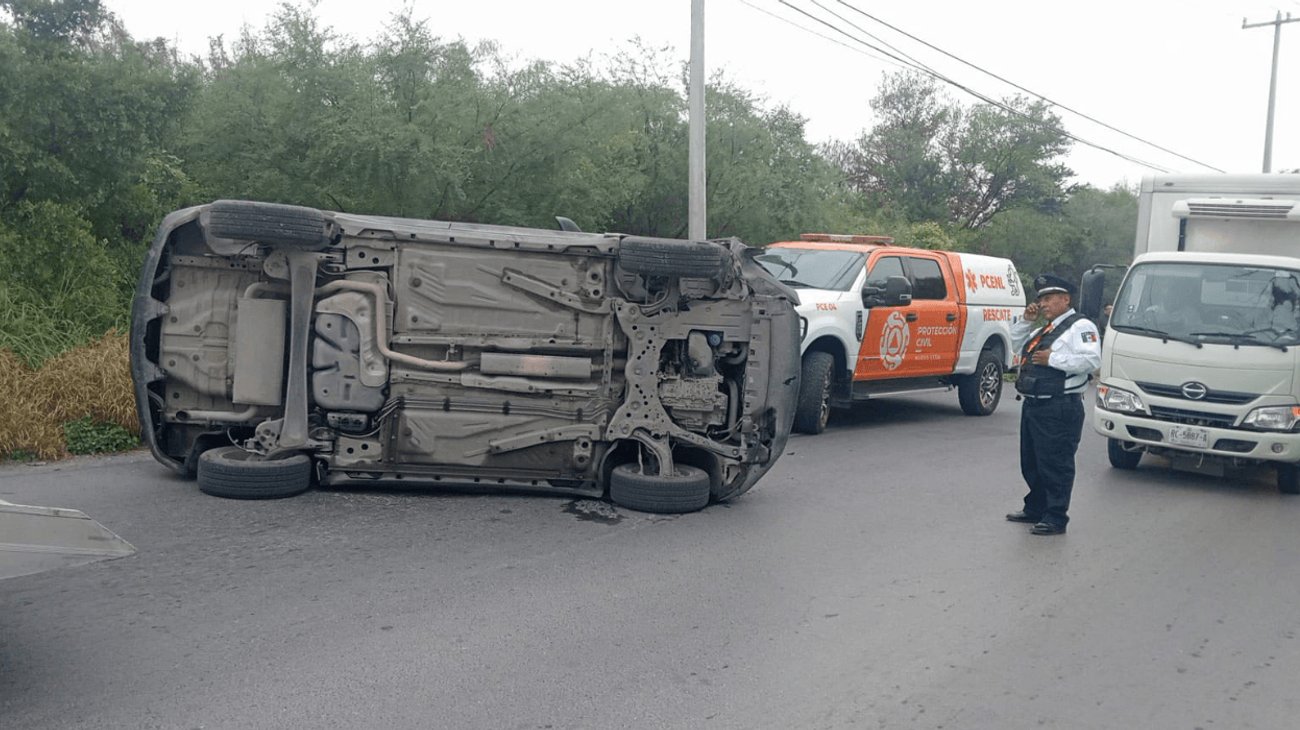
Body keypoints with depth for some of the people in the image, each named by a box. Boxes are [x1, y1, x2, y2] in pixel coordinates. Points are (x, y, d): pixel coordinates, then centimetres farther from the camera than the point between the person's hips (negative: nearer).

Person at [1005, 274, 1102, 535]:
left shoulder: (1080, 326, -9)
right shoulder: (1044, 329, 20)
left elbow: (1091, 360, -23)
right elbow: (1016, 345, 29)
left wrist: (1053, 359, -21)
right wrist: (1026, 321, 14)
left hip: (1059, 409, -10)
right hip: (1033, 406, 10)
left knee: (1055, 465, -5)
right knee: (1031, 463, 18)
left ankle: (1055, 518, 2)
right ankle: (1034, 509, 32)